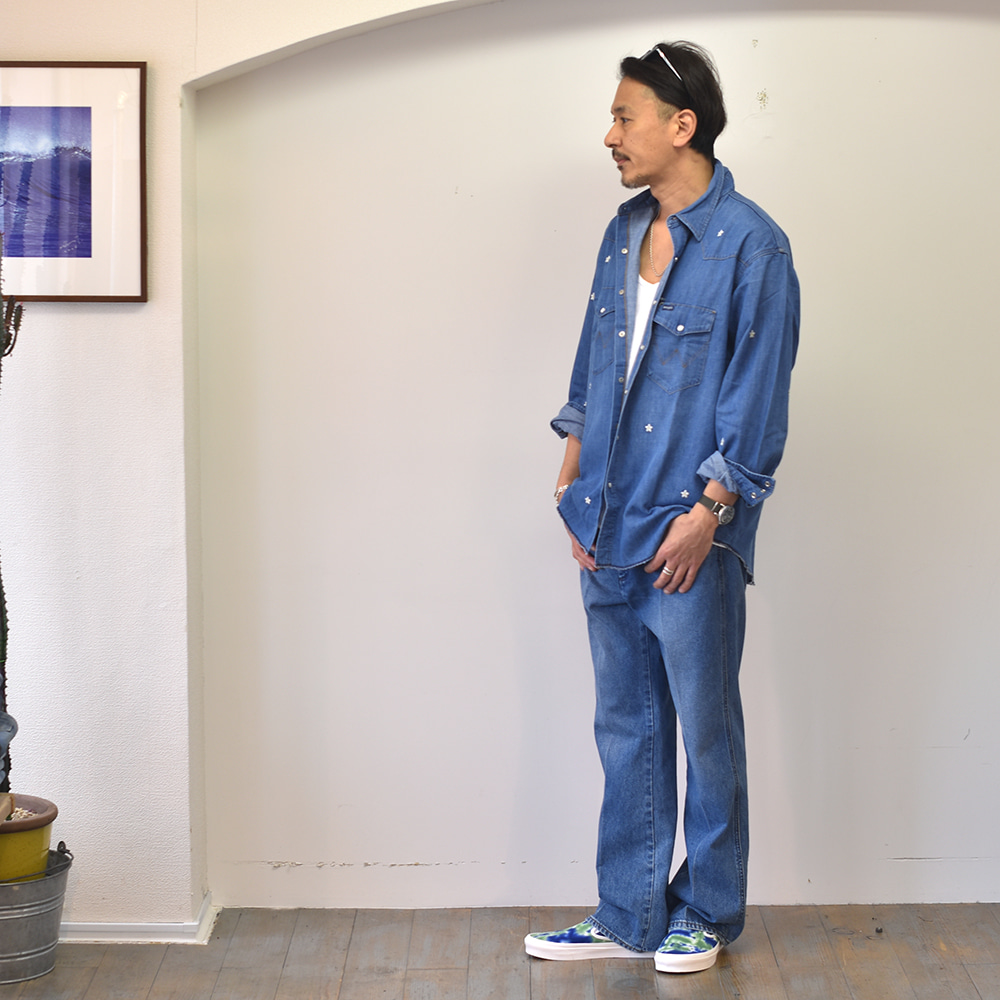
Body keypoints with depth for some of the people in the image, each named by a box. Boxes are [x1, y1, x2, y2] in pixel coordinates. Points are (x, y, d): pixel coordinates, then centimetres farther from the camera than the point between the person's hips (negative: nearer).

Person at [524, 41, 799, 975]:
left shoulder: (750, 246, -11)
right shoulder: (624, 231, 10)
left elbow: (756, 396, -12)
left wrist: (706, 512, -15)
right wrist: (574, 482, 11)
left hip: (690, 538, -7)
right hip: (610, 530, 7)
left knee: (706, 730, 8)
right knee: (625, 729, 13)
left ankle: (705, 913, 24)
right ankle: (629, 916, 24)